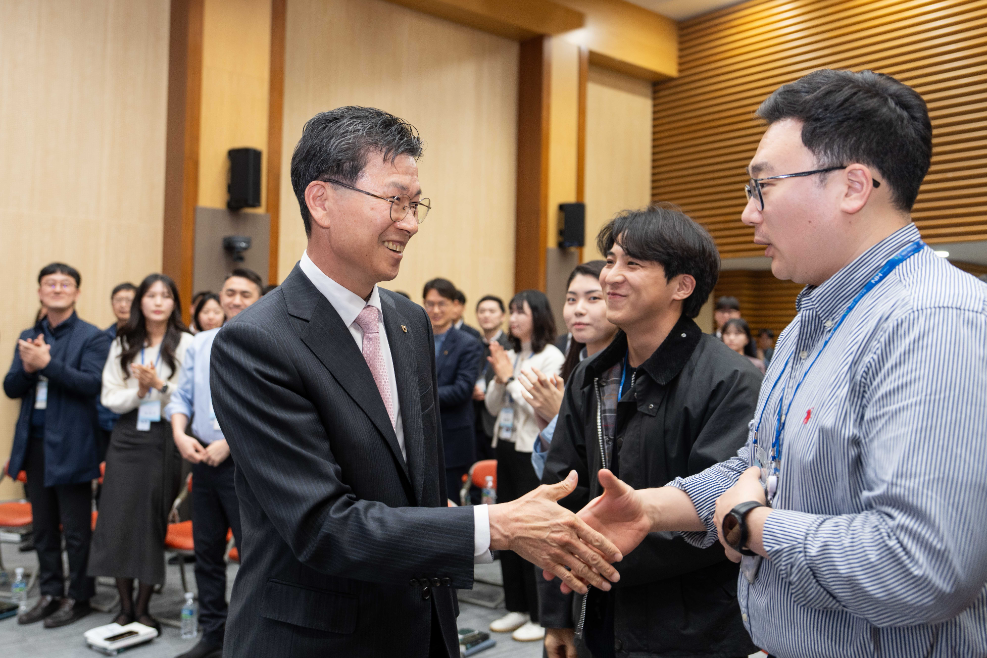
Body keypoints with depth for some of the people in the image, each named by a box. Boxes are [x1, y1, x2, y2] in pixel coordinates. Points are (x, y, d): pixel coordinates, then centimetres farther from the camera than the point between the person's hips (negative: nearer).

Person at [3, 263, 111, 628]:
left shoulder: (93, 337, -6)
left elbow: (91, 383, -18)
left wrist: (47, 363, -24)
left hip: (70, 447, -6)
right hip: (35, 444, 6)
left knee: (76, 529, 3)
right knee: (43, 527, 16)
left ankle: (77, 598, 16)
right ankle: (50, 593, 28)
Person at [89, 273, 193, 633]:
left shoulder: (186, 344, 0)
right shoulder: (122, 345, 11)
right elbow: (110, 398, 6)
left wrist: (159, 385, -18)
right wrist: (139, 391, -10)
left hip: (165, 438, -3)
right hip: (127, 437, 3)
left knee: (153, 523, 1)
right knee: (118, 519, 0)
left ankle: (143, 607, 16)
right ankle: (124, 607, 15)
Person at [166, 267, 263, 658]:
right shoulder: (200, 344, 11)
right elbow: (182, 396, 13)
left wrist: (229, 443, -17)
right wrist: (180, 434, -4)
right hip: (204, 459, 6)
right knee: (207, 550, 13)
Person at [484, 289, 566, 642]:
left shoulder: (551, 357, -11)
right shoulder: (510, 354, 8)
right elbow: (493, 406, 11)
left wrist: (511, 377, -13)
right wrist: (499, 377, -5)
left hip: (533, 452, -7)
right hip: (506, 448, 8)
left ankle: (541, 616, 14)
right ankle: (516, 607, 29)